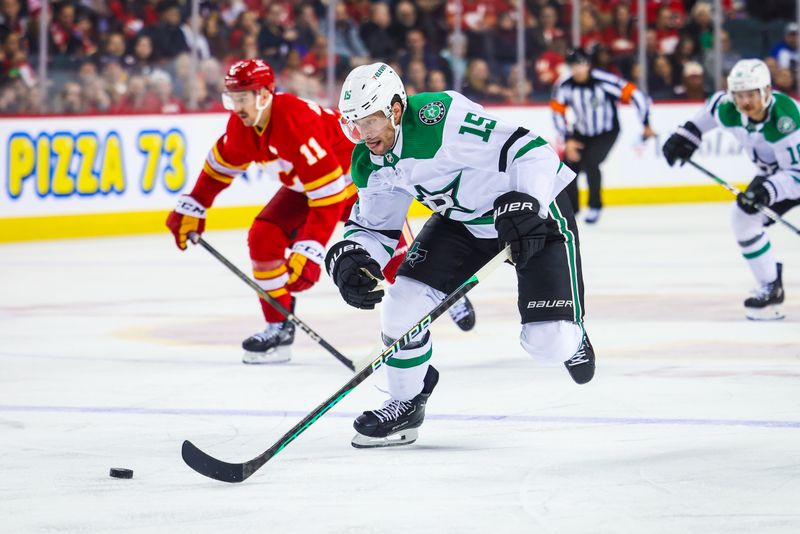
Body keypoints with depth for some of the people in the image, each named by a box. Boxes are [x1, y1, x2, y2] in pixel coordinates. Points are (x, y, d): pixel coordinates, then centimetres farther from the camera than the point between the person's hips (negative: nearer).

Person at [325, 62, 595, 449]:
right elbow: (373, 224, 4)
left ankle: (571, 339, 24)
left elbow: (530, 151, -33)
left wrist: (524, 205, -44)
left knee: (549, 342, -15)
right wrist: (350, 257, -16)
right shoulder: (371, 162, -7)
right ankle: (405, 404, 13)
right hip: (462, 220, 7)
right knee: (404, 301, -9)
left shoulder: (441, 120, -33)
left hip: (537, 210, -7)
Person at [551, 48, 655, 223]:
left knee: (590, 162, -23)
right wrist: (568, 140, -10)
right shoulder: (564, 86, -17)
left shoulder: (604, 81, -28)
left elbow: (635, 95, -23)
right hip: (581, 132, 4)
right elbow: (557, 112, -5)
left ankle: (595, 207, -6)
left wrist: (646, 125, -18)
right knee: (570, 164, -2)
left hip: (607, 131, -4)